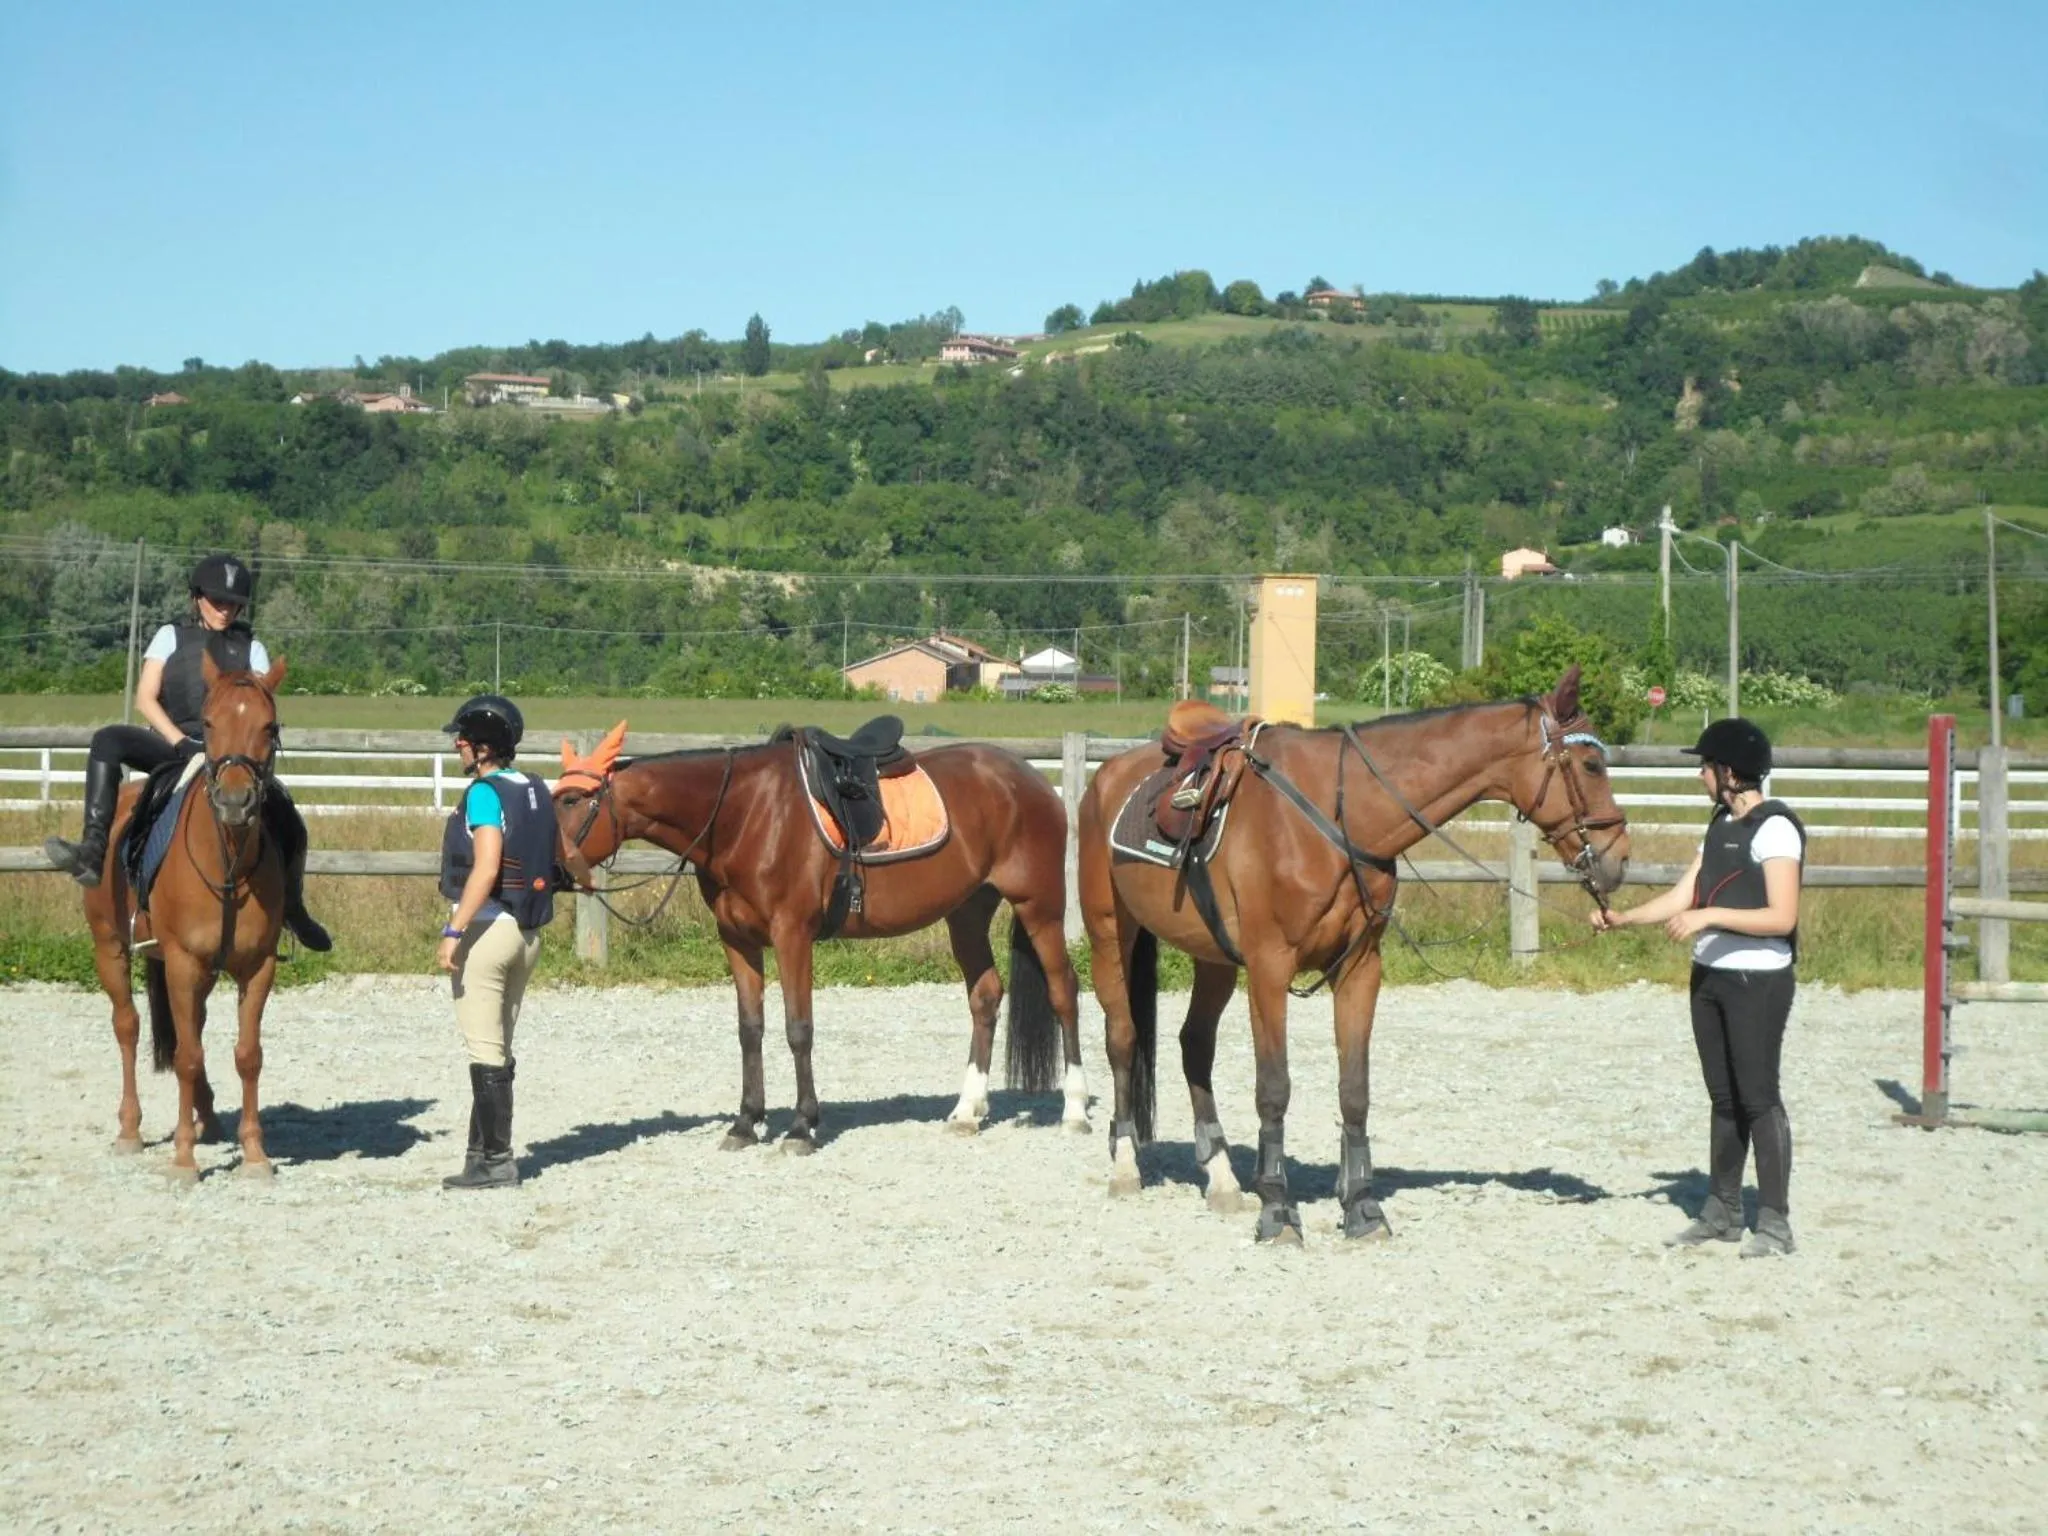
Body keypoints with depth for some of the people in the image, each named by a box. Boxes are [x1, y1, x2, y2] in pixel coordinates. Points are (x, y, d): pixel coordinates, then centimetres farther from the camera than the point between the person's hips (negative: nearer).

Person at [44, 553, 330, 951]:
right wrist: (180, 741, -11)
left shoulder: (251, 648, 15)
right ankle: (92, 852, -38)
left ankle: (292, 909, 10)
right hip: (172, 746, 0)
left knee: (289, 825, -19)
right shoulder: (171, 636, 12)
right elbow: (145, 699, 2)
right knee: (108, 740, -30)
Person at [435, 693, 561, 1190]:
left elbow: (486, 869, -24)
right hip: (528, 930, 8)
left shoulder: (485, 793, -14)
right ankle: (485, 1151, 20)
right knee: (499, 1048, 15)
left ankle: (495, 1162, -1)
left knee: (486, 1049, -3)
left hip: (487, 926, -8)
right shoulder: (537, 792, 10)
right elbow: (548, 863, 14)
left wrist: (454, 930, -23)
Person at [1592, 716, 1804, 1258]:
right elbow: (1682, 895, 14)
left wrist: (1710, 915, -24)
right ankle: (1722, 1211, 22)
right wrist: (1622, 918, 6)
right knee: (1724, 1097, 14)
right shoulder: (1722, 825, 13)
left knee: (1758, 1097, -6)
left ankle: (1775, 1221, -1)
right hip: (1710, 975, 9)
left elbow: (1782, 917, -20)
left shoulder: (1775, 828, -14)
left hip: (1757, 980, -9)